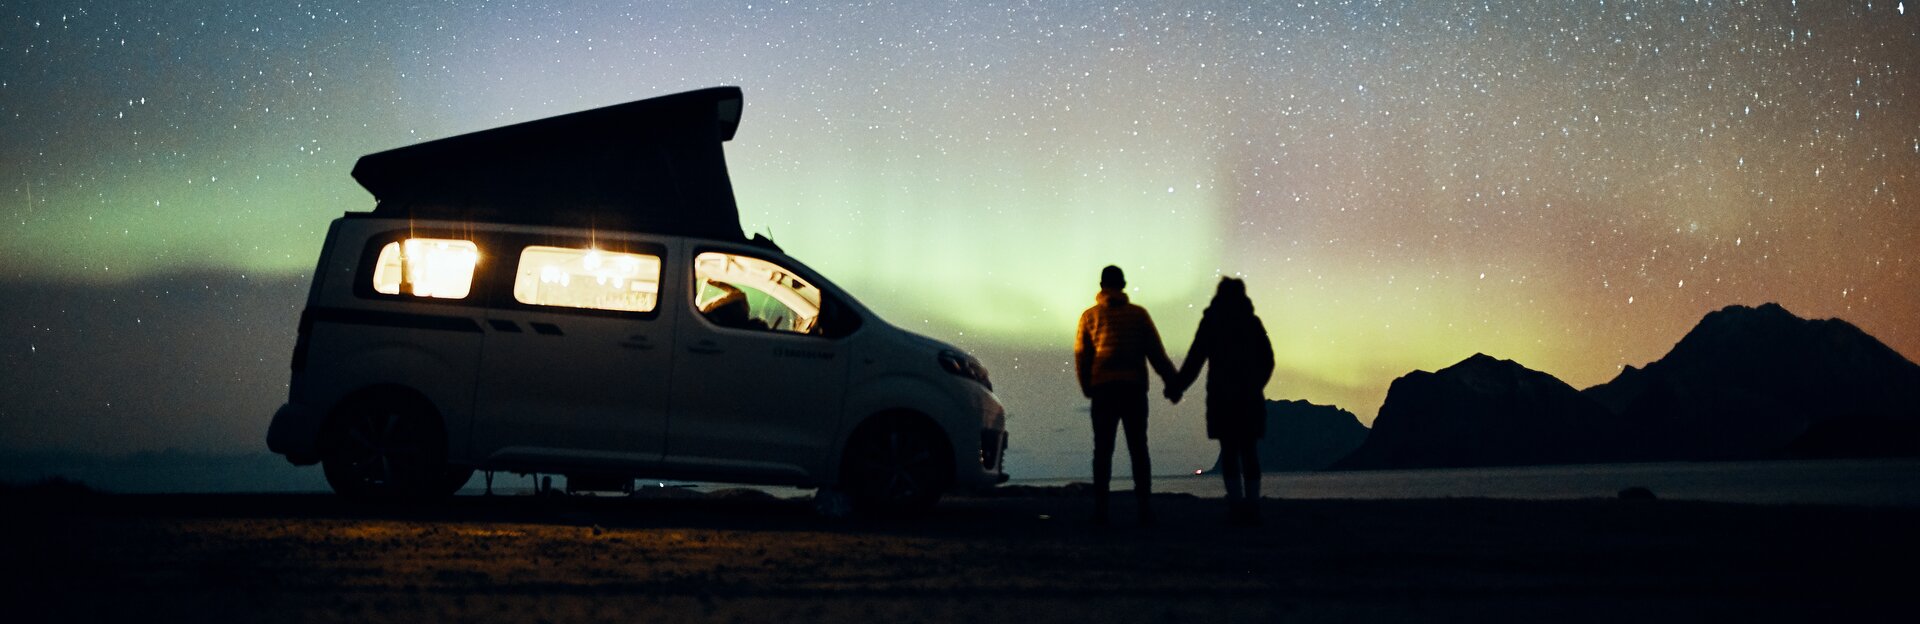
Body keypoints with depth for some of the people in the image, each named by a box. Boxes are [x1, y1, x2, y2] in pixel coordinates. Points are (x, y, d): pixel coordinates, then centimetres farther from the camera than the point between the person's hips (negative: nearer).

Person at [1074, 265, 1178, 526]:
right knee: (1138, 448, 4)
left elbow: (1081, 356, 4)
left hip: (1102, 389, 0)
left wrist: (1087, 388, 15)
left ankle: (1100, 507, -3)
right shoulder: (1138, 314, 5)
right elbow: (1156, 352, 3)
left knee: (1103, 449, 3)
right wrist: (1172, 382, 9)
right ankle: (1145, 507, -2)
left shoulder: (1089, 316, 5)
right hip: (1134, 388, 0)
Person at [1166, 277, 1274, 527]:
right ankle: (1253, 506, 1)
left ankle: (1237, 504, -7)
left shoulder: (1211, 323, -1)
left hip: (1222, 394, -3)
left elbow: (1194, 360, -4)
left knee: (1229, 450, 2)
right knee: (1248, 450, 7)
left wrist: (1175, 388, 6)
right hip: (1250, 396, 3)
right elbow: (1268, 360, 10)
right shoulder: (1252, 323, 8)